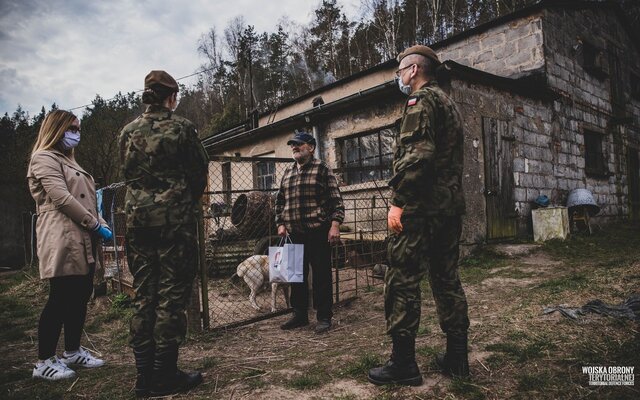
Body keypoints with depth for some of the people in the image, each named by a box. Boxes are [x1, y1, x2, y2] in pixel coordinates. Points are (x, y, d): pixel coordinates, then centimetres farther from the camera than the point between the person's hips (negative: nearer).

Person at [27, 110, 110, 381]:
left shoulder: (68, 161, 25)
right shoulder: (44, 159, -4)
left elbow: (86, 200, 21)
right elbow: (62, 198, -16)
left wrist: (101, 225, 7)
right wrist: (95, 225, -14)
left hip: (83, 240, 9)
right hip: (62, 239, -9)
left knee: (80, 297, 11)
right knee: (60, 299, -6)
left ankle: (73, 352, 23)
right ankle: (44, 362, 4)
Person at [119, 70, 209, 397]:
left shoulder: (128, 131, 9)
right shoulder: (181, 127, -5)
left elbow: (128, 173, 13)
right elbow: (199, 174, 0)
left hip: (138, 219, 5)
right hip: (175, 219, -5)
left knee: (143, 294, 10)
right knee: (172, 294, 1)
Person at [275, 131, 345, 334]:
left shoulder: (321, 168, 0)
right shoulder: (288, 171, 16)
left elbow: (336, 199, -6)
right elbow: (280, 201, 19)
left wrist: (335, 224, -14)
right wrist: (281, 224, 9)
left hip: (318, 231, -5)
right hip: (294, 233, 6)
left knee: (321, 275, 1)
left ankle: (324, 317, 12)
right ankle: (299, 315, 25)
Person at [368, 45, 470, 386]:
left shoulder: (420, 100, -6)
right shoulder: (448, 103, 24)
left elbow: (417, 154, -20)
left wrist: (398, 201, -22)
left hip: (421, 205, -10)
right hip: (451, 205, 10)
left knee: (402, 281, -4)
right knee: (447, 280, 13)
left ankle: (403, 363, 2)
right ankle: (457, 358, 20)